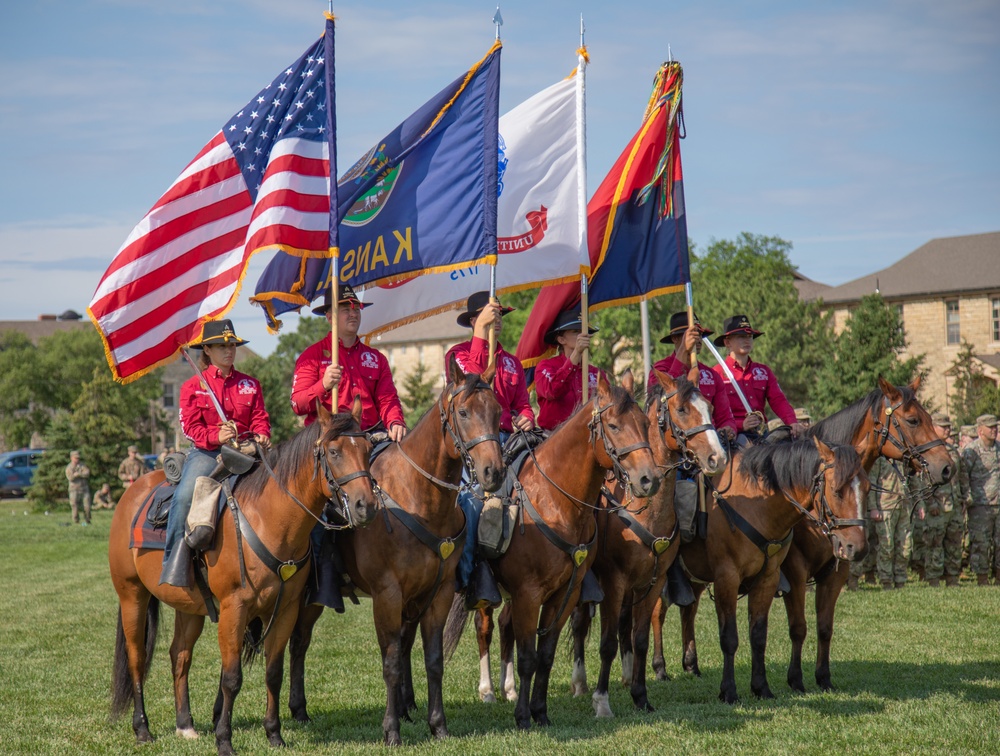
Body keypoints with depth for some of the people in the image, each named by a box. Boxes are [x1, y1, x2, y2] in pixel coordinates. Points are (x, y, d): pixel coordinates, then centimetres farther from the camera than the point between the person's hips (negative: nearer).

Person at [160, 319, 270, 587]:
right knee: (184, 495, -29)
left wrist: (261, 435, -12)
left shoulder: (250, 384, 16)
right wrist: (215, 436, -19)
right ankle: (175, 558, -22)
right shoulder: (193, 386, 7)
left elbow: (260, 417, 12)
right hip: (207, 453, -2)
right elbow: (189, 426, -1)